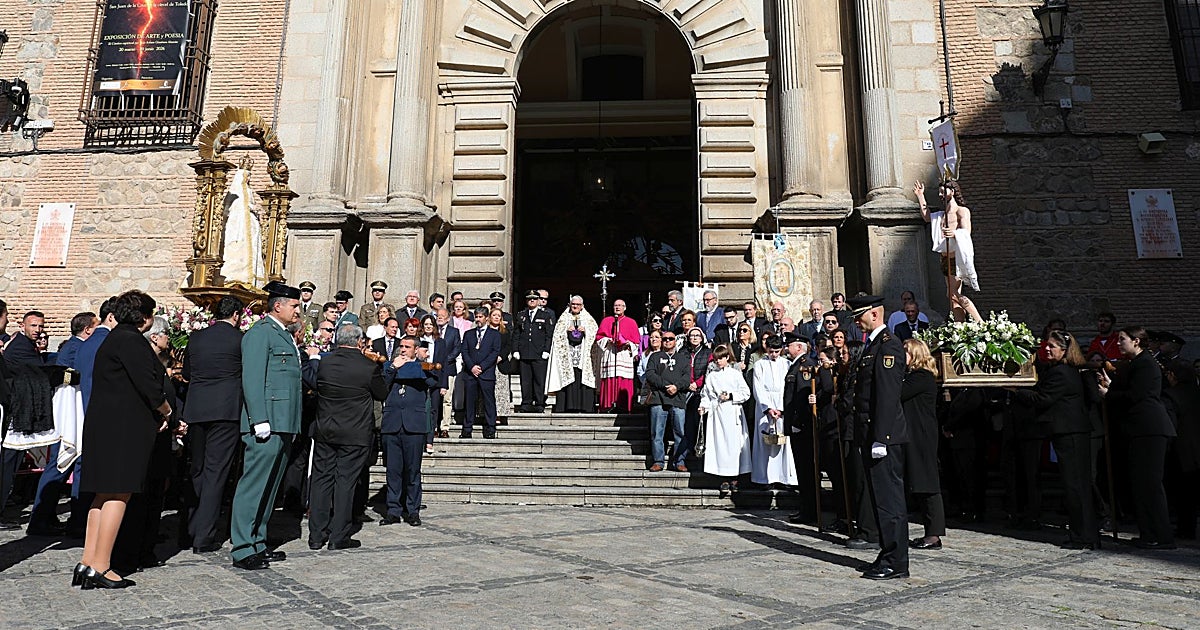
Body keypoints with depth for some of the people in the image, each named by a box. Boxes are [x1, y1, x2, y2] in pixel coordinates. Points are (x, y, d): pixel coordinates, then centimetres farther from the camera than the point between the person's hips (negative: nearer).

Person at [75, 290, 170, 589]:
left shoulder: (115, 338, 18)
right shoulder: (130, 340, -13)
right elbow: (148, 385, -18)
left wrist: (156, 412, 15)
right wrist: (165, 410, -1)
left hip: (105, 425, 10)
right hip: (124, 427, -10)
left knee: (105, 494, 13)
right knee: (118, 494, -5)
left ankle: (88, 562, 17)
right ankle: (100, 567, -1)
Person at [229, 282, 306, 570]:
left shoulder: (285, 335, 19)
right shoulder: (260, 332, -8)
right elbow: (252, 379, -16)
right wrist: (260, 421, -21)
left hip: (283, 425, 10)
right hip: (266, 425, -10)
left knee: (269, 488, 14)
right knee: (253, 486, -4)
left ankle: (257, 544, 23)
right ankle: (242, 550, 3)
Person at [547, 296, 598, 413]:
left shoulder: (588, 319, 17)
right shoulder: (564, 319, 17)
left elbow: (595, 332, 6)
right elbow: (557, 334, 7)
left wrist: (585, 330, -10)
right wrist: (566, 330, -9)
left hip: (583, 354, 0)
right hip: (567, 353, 0)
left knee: (583, 380, -9)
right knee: (568, 380, -9)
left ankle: (584, 407, -9)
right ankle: (568, 407, -9)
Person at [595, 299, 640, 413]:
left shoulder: (631, 322, 16)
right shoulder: (606, 321, 18)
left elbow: (636, 341, 11)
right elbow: (599, 337, 11)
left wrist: (628, 344, -8)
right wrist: (608, 340, -6)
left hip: (625, 356, 0)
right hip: (609, 356, 1)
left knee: (624, 383, -9)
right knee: (610, 381, -9)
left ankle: (623, 406, -9)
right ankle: (610, 405, -9)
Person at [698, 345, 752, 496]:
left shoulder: (735, 374, 6)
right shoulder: (711, 376, 13)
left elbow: (746, 393, 3)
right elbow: (706, 394, 15)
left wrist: (731, 396, -9)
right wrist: (703, 406, -1)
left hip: (732, 413, -2)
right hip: (716, 412, 2)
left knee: (734, 444, -3)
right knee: (720, 445, -4)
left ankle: (734, 479, 5)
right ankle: (724, 481, -1)